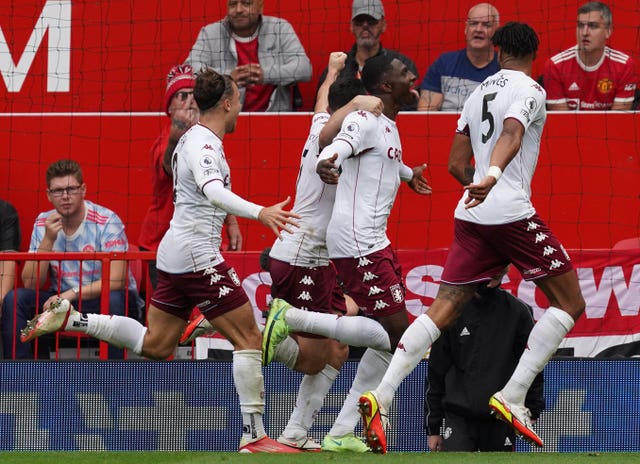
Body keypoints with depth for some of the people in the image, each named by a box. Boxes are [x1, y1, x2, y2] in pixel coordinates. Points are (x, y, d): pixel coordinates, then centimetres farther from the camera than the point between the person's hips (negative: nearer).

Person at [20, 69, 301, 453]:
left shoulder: (196, 138, 14)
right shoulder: (203, 144, -16)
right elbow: (213, 192, -34)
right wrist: (259, 212, -47)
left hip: (176, 255, 10)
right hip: (198, 254, -10)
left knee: (155, 345, 17)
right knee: (249, 337, -8)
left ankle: (70, 318, 17)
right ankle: (253, 435, -10)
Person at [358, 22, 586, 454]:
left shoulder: (480, 92, 19)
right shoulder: (529, 90, -3)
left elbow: (457, 164, 23)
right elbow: (511, 135, -23)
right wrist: (492, 177, -40)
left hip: (471, 215, 7)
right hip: (513, 213, -7)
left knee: (442, 312, 5)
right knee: (570, 303, 2)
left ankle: (381, 397, -9)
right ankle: (513, 395, -9)